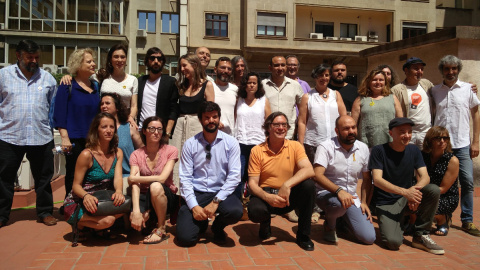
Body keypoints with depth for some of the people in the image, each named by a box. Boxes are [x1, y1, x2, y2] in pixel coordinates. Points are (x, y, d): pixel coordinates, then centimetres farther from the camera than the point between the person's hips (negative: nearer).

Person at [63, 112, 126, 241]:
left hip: (102, 201, 6)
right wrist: (86, 196, -35)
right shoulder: (87, 155, -16)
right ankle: (80, 224, 1)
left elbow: (118, 178, -8)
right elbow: (76, 185, -12)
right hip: (78, 204, -6)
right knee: (107, 220, -33)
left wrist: (119, 191, -32)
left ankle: (98, 228, 4)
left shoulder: (118, 153, 2)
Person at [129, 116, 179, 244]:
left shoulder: (171, 151, -5)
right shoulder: (136, 154, -1)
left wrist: (135, 178, -12)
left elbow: (162, 178, -18)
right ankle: (147, 216, 8)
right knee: (134, 219, -31)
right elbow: (134, 184, -14)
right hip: (144, 197, 1)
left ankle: (161, 230, -15)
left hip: (165, 197, -1)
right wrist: (136, 211, -28)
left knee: (155, 186, -36)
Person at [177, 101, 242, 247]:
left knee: (235, 211, -32)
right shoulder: (190, 144, 0)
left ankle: (218, 227, 6)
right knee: (185, 237, -19)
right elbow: (185, 177, -3)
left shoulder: (231, 143, -1)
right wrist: (194, 206, -16)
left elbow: (234, 176, -7)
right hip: (195, 193, 0)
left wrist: (216, 201, -17)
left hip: (220, 192, 0)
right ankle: (201, 222, 19)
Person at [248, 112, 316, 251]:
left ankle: (303, 235, -9)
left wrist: (287, 185, -33)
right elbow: (252, 183, -6)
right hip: (265, 194, -1)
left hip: (289, 196, 2)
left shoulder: (295, 146, -2)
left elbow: (309, 170, -18)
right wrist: (267, 197, -26)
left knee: (308, 185, -28)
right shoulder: (257, 151, -3)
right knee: (255, 211, -35)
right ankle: (265, 222, 9)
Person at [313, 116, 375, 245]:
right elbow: (317, 175, -23)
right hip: (327, 193, -5)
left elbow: (366, 178, 14)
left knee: (369, 237, -10)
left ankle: (343, 220, 21)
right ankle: (329, 225, -4)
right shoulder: (326, 147, -11)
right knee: (340, 203, -41)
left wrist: (364, 202, 4)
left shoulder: (363, 148, 5)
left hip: (351, 196, 5)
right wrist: (339, 191, -36)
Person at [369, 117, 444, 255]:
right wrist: (405, 192, -32)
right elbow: (377, 180, -19)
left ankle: (421, 236, -8)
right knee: (393, 242, -28)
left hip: (406, 200, 5)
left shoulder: (413, 150, 5)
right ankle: (399, 224, 10)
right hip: (386, 203, -4)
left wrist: (415, 190, -28)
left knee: (434, 190, -25)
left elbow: (425, 176, -4)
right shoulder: (379, 151, -10)